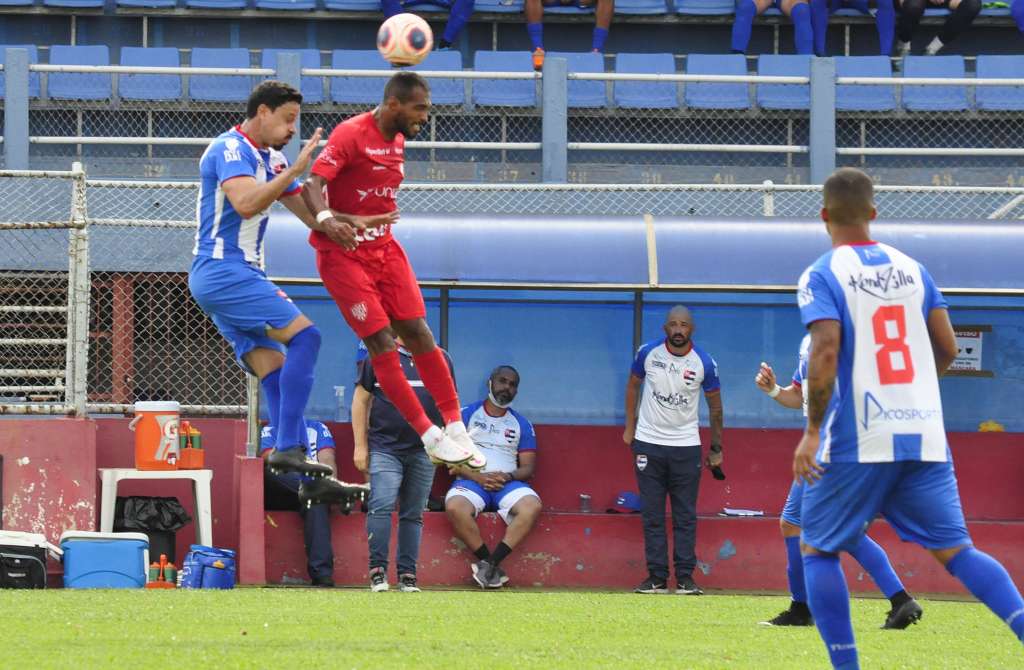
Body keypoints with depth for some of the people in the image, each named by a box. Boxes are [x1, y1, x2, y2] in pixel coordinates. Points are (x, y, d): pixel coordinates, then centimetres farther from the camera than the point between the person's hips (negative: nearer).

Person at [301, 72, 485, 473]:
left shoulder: (398, 141, 8)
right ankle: (431, 438, -6)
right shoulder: (350, 135, -17)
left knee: (418, 334, 2)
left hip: (384, 248, 7)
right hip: (343, 254, -7)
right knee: (382, 344, -8)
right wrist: (326, 218, -42)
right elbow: (313, 185, -26)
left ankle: (455, 427, 7)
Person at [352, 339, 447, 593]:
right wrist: (360, 446, 0)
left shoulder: (440, 359, 12)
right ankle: (378, 569, -10)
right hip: (385, 448, -3)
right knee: (381, 506, -16)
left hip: (424, 452, 3)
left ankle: (407, 573, 9)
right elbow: (361, 400, 6)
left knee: (413, 515, 4)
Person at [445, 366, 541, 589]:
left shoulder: (522, 425, 20)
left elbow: (528, 467, 13)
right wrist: (478, 477, -13)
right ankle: (491, 566, -28)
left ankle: (490, 563, -34)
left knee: (532, 506, -33)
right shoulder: (466, 415, 12)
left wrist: (508, 476, -10)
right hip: (471, 479, -2)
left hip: (508, 483, 2)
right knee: (455, 507, -37)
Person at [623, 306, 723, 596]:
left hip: (686, 446, -1)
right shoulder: (648, 353, -6)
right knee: (652, 515, 2)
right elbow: (633, 385, 12)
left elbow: (715, 405, 4)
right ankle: (656, 577, 6)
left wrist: (716, 448, 7)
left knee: (686, 515, 0)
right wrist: (630, 427, 10)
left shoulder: (704, 363, -8)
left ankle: (685, 577, 3)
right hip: (648, 442, 1)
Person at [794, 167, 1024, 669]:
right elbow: (947, 349, 13)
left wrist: (812, 431, -13)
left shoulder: (821, 276, -5)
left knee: (818, 549, 11)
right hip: (924, 439, 4)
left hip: (856, 441, -4)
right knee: (955, 550, 5)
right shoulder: (911, 269, 11)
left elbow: (826, 351, -18)